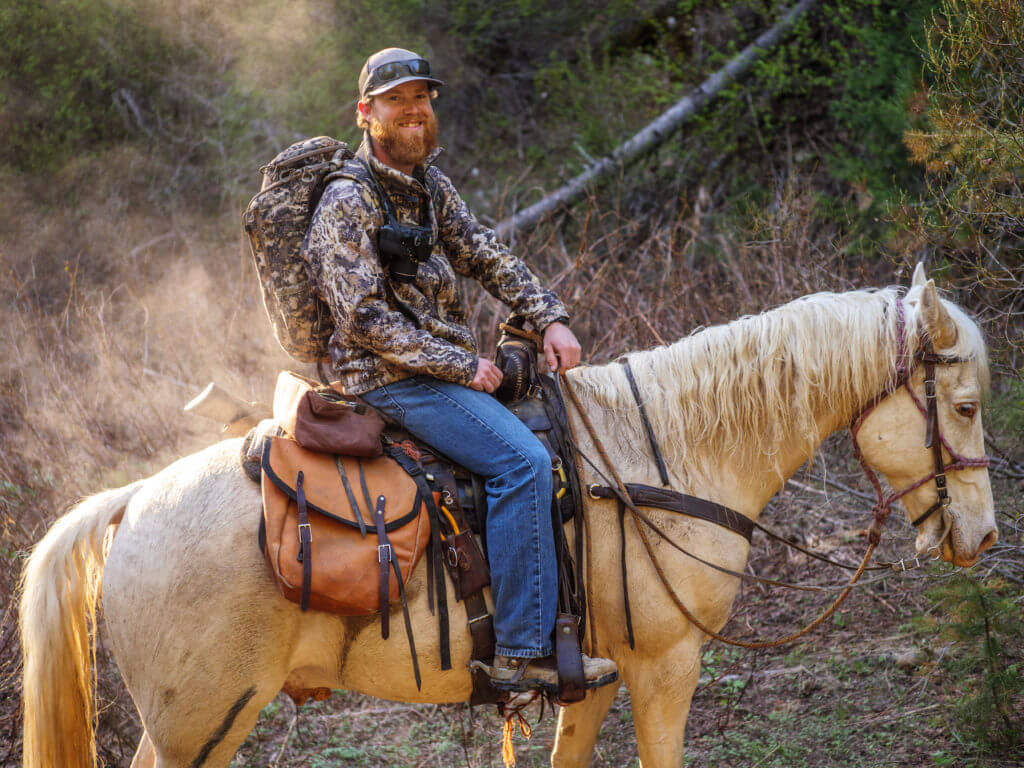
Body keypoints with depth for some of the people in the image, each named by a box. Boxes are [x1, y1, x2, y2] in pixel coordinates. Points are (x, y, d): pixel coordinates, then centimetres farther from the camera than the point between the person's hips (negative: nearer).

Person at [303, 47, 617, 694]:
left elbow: (489, 257, 14)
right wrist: (459, 366, -18)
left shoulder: (429, 183, 13)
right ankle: (523, 651, -25)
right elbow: (366, 317, -18)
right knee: (522, 459, -23)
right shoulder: (348, 202, -13)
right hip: (389, 378, -10)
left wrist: (551, 319, -2)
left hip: (446, 364, 10)